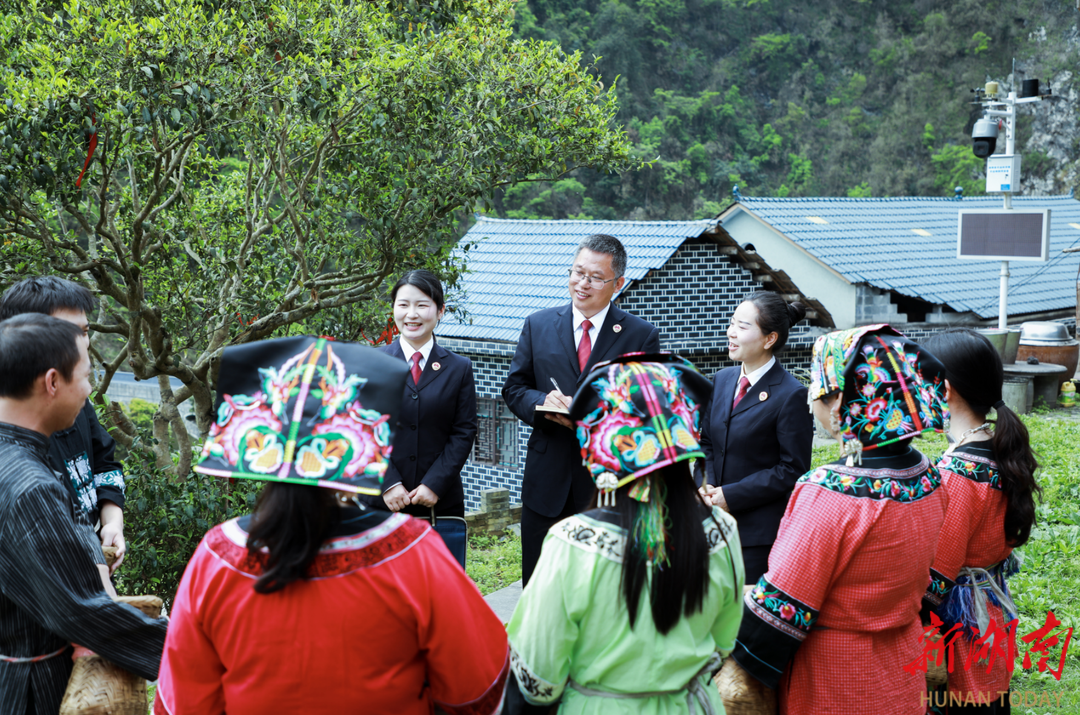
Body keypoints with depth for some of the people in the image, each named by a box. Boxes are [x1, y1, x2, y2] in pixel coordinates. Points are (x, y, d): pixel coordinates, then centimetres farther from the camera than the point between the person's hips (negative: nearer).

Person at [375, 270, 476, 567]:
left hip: (442, 506, 1)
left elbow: (464, 432, 3)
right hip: (383, 504, -1)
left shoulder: (459, 368, 8)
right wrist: (388, 484, -10)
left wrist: (435, 484, -8)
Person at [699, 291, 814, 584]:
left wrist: (731, 495, -15)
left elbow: (792, 469, -13)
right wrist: (706, 486, -4)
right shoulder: (722, 380, 10)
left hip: (761, 530, -6)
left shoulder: (791, 395, -12)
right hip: (716, 520, 6)